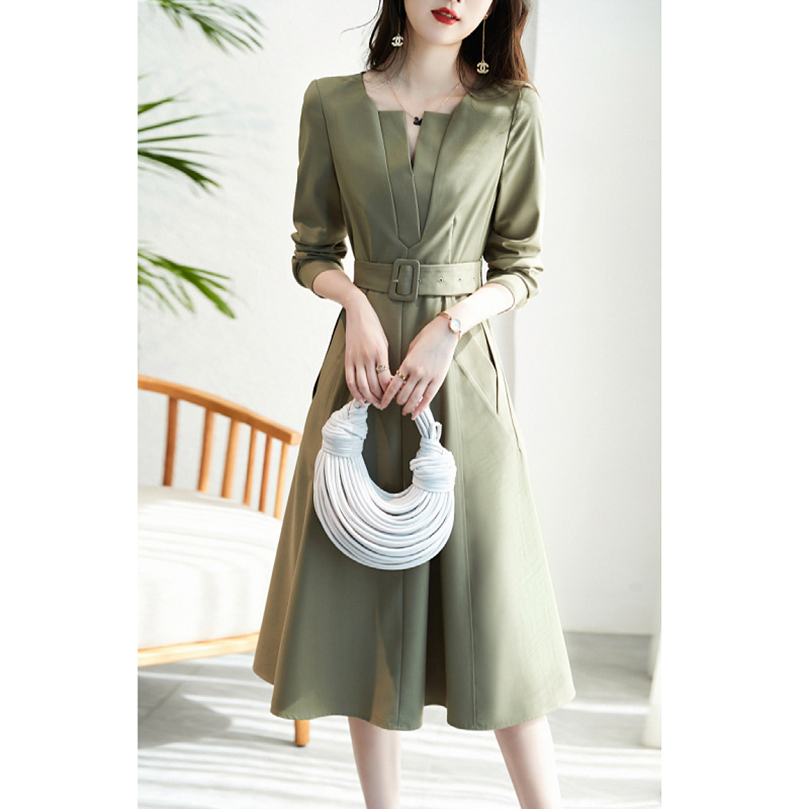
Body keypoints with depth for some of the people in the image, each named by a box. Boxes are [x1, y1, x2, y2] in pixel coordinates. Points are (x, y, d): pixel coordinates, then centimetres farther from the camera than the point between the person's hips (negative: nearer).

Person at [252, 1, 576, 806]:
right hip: (364, 361, 2)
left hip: (462, 373, -1)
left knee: (490, 595, -1)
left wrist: (451, 324, -13)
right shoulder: (330, 102, 4)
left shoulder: (511, 111, 1)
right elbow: (312, 250, 9)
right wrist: (356, 303, -12)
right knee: (363, 589, 6)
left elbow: (522, 267, 4)